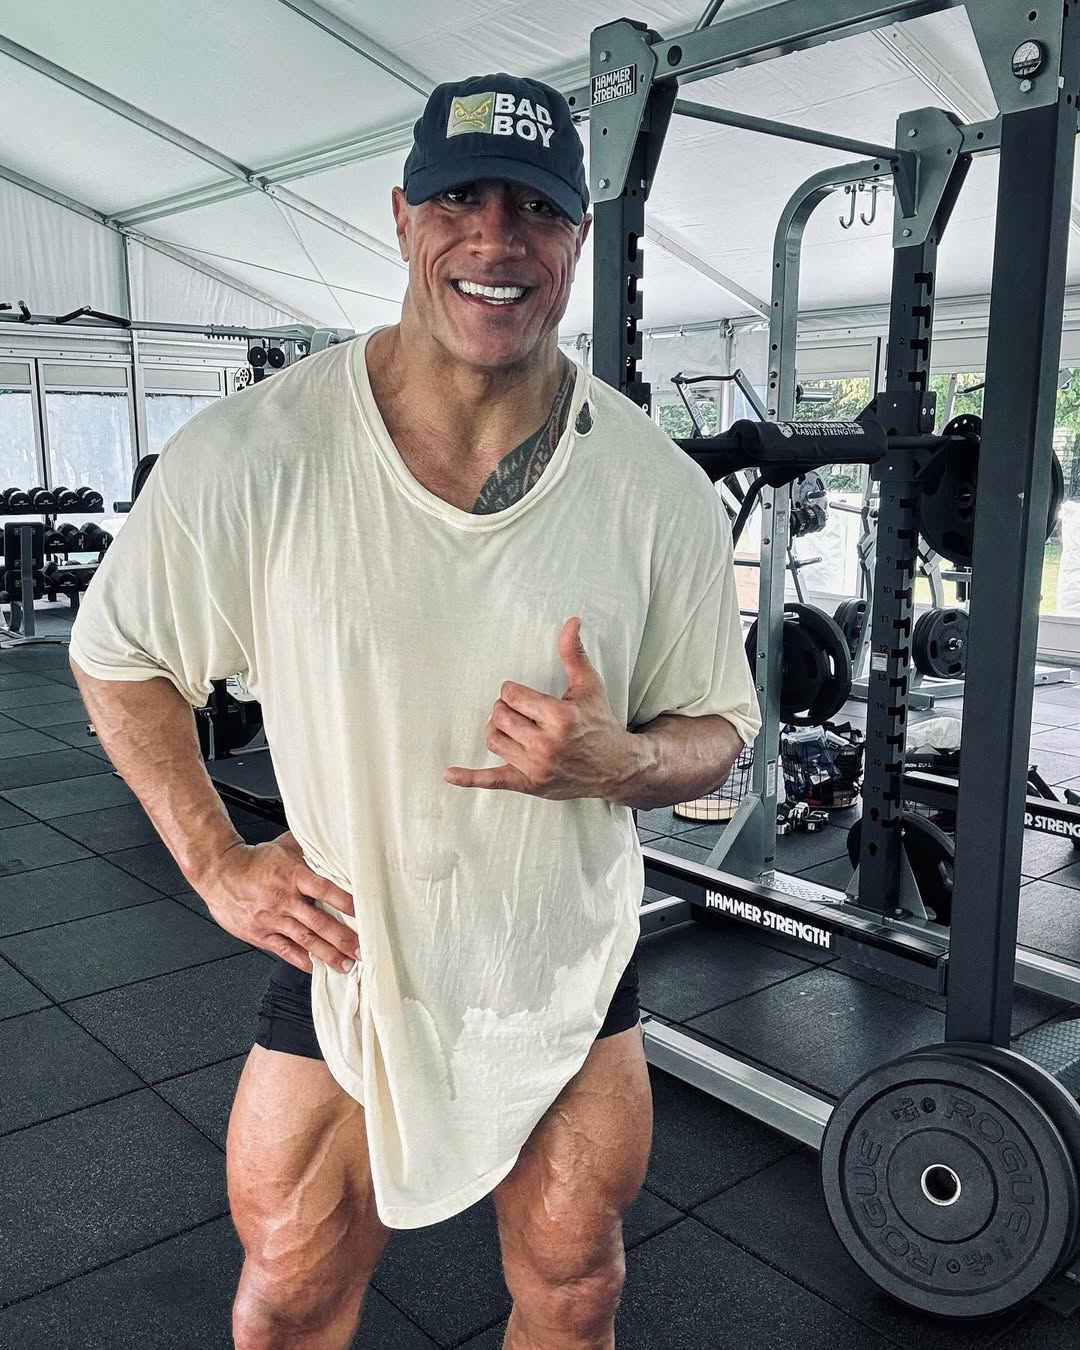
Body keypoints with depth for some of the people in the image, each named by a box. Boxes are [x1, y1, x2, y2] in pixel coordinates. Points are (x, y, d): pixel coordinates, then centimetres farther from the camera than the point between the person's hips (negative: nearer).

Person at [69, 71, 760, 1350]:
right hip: (346, 949, -1)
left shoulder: (659, 489, -12)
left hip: (569, 964, 2)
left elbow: (715, 728, -1)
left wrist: (620, 761, -23)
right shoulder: (253, 452, -16)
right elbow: (117, 654, -1)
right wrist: (214, 861, -7)